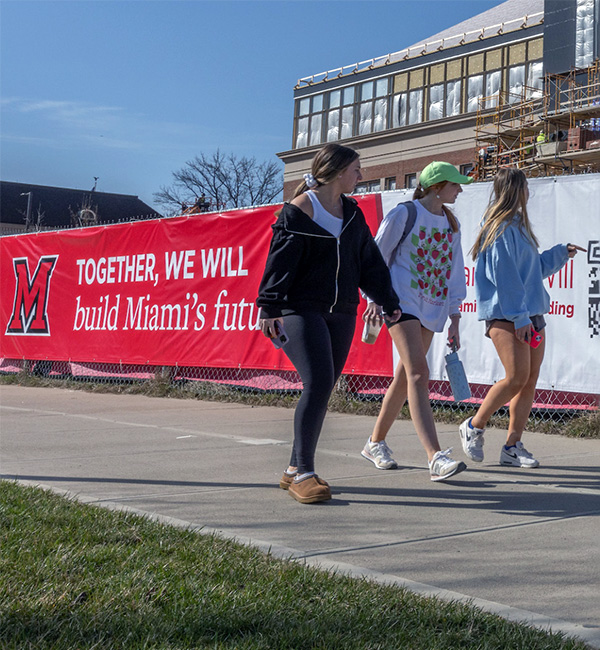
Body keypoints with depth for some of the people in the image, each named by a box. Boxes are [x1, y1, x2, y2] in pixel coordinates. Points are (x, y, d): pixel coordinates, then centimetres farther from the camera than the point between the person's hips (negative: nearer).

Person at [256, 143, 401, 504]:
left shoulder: (352, 213, 16)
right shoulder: (297, 211, -5)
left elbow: (370, 260, 21)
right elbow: (280, 262, -11)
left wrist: (389, 301, 20)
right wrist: (270, 308, -19)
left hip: (341, 314, 7)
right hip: (301, 310, -7)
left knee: (322, 391, 5)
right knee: (318, 383, -19)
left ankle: (295, 471, 14)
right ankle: (303, 473, -12)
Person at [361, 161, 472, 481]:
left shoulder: (452, 224, 14)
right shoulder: (403, 214, -5)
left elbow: (454, 271, 17)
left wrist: (454, 319, 12)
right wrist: (375, 299, -2)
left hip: (432, 308, 7)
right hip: (402, 302, -7)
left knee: (405, 378, 10)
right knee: (418, 374, -19)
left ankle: (376, 442, 26)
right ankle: (435, 457, -29)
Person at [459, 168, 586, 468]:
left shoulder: (518, 225, 22)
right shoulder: (501, 226, -8)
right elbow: (504, 275, -15)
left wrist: (561, 253, 25)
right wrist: (519, 315, -19)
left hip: (530, 314, 9)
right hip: (505, 315, -9)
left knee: (530, 380, 2)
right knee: (517, 377, -15)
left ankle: (512, 446, 6)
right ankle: (474, 426, 4)